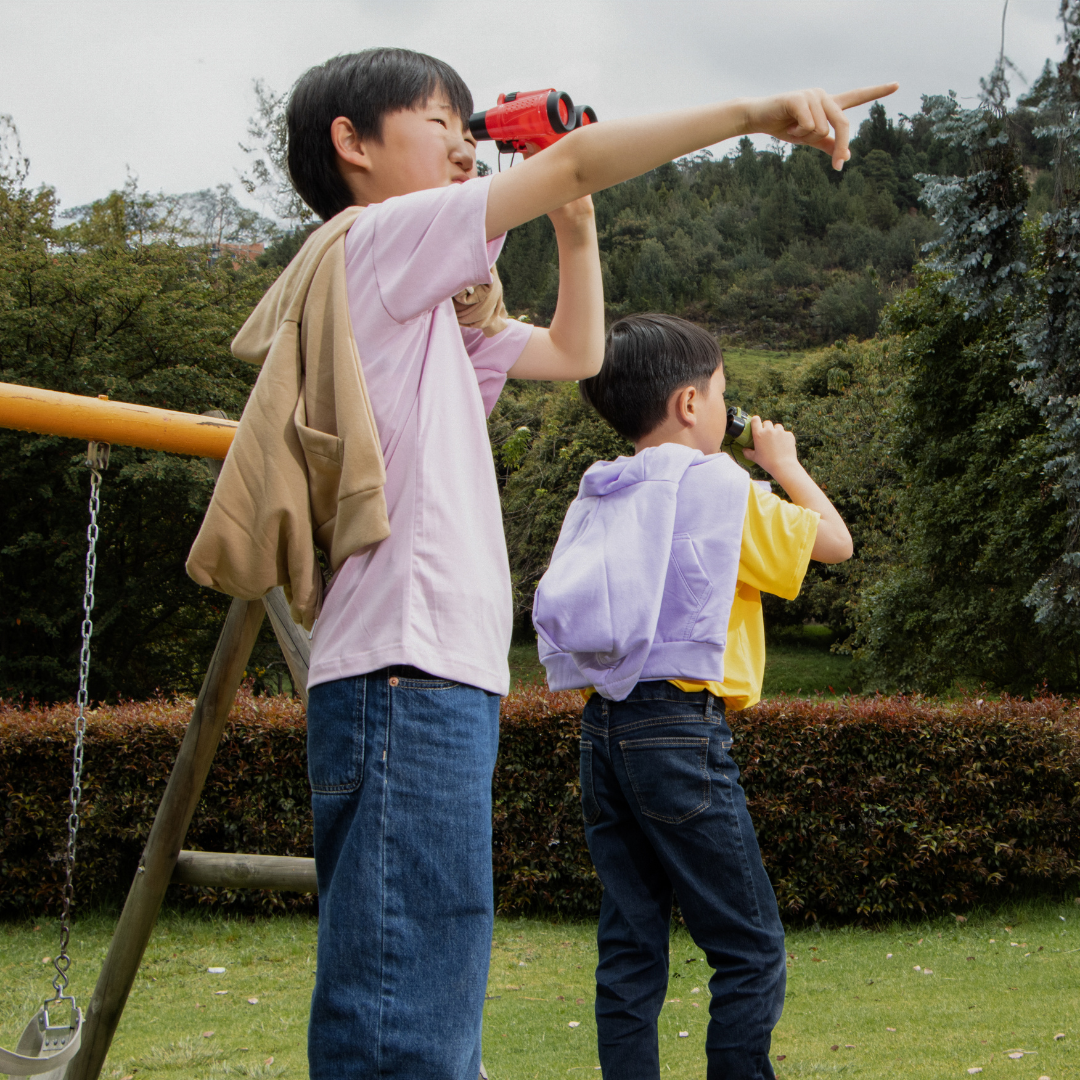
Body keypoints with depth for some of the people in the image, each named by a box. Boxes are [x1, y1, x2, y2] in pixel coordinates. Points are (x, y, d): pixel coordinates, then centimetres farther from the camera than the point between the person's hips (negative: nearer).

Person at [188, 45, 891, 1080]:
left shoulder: (428, 306, 26)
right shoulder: (371, 244, -1)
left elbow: (575, 351, 33)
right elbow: (568, 161, -7)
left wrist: (576, 218, 22)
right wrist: (754, 114, -6)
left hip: (436, 683, 10)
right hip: (406, 678, -10)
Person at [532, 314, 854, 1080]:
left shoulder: (598, 494, 12)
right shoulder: (718, 485, -4)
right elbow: (835, 541, 3)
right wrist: (784, 464, 18)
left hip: (604, 728, 7)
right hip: (681, 727, -7)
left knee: (631, 947, 9)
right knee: (751, 949, 0)